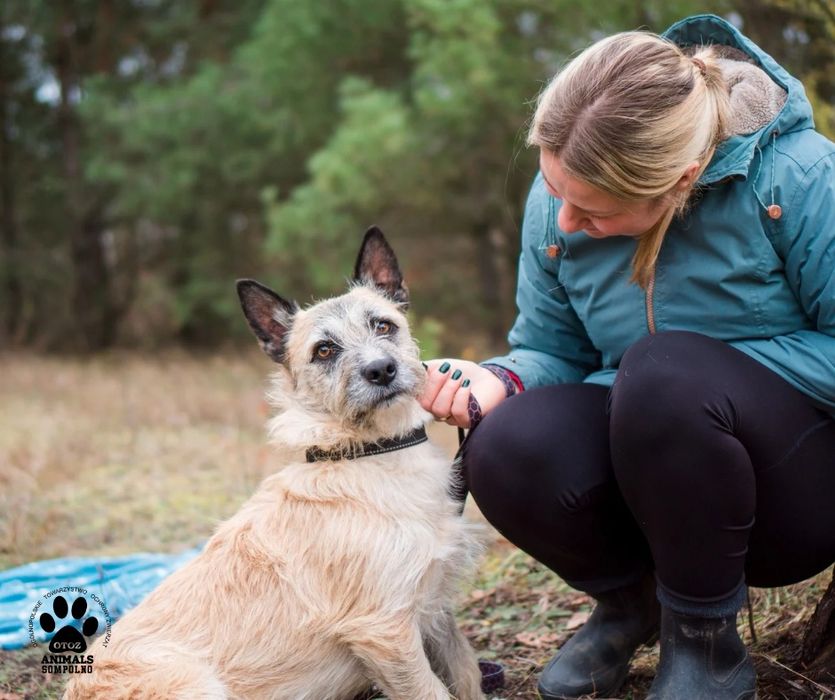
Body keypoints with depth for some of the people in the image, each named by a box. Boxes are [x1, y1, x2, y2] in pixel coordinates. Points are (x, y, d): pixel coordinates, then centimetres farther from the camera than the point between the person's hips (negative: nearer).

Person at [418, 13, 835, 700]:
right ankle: (629, 599, 7)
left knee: (662, 370, -36)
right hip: (651, 470, 4)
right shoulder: (557, 205, -6)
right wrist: (500, 380, -19)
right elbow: (549, 351, 4)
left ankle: (705, 643, -11)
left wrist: (689, 379, -23)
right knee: (506, 449, -27)